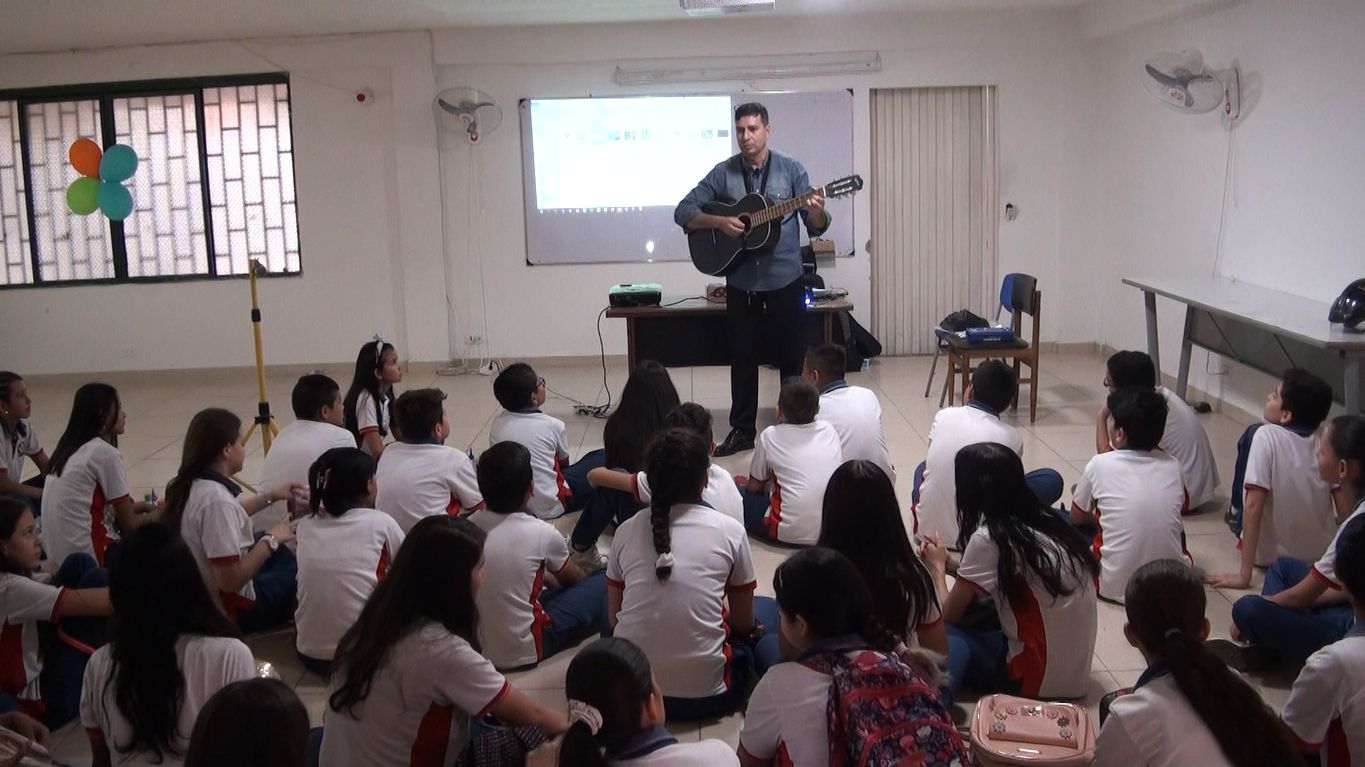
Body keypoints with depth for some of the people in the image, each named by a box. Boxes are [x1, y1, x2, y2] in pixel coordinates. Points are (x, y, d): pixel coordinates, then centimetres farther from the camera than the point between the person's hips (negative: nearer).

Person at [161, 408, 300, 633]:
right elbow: (230, 580, -31)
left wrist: (270, 496, 13)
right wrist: (271, 540, -19)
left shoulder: (188, 486, -2)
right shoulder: (216, 498, -31)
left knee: (281, 554, 28)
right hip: (227, 608, -9)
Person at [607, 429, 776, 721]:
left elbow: (614, 620, 10)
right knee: (767, 610, 21)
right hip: (704, 695, -3)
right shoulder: (729, 531, -4)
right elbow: (743, 622, 8)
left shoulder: (626, 531, 2)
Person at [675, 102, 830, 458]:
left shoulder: (790, 168, -3)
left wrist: (817, 212, -27)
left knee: (791, 355, 8)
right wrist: (719, 222, -16)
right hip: (740, 282, 1)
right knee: (743, 357, 8)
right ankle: (742, 430, 19)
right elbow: (683, 212, 0)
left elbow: (816, 229, -4)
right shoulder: (723, 172, 1)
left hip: (785, 279, -1)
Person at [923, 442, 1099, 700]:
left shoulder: (989, 538, -14)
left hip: (1035, 678, -8)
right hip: (1075, 674, 8)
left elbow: (949, 615, -4)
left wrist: (938, 567, 13)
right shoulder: (1048, 522, 6)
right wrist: (951, 562, 12)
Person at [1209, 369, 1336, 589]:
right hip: (1319, 553, 4)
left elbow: (1253, 505, -27)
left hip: (1271, 554, -4)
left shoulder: (1266, 436, -22)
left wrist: (1244, 575, -26)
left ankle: (1238, 516, 34)